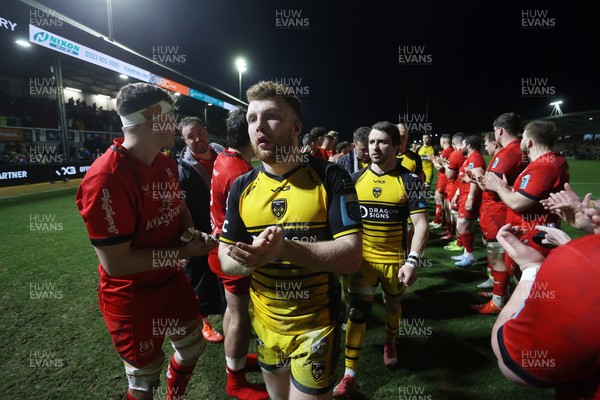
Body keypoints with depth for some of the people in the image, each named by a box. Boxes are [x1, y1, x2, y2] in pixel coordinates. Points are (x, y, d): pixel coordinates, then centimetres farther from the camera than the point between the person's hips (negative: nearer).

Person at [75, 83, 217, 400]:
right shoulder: (107, 179, -29)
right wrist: (183, 252, -21)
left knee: (192, 348, 25)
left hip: (174, 283, 8)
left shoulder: (166, 164, -1)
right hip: (133, 301, -8)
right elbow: (115, 263, -28)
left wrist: (191, 232, -6)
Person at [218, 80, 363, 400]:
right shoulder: (242, 187, -2)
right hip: (264, 323, 5)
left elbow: (351, 256, -21)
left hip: (315, 324, -4)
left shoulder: (330, 177, -15)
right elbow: (226, 260, -1)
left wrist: (283, 248, -34)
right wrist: (255, 256, -24)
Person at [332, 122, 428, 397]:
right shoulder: (356, 178, -3)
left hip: (394, 259, -1)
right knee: (356, 313, 2)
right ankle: (349, 375, 14)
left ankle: (390, 343, 51)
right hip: (363, 258, 1)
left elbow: (421, 224, -14)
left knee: (392, 306, 21)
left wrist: (412, 261, -24)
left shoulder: (409, 181, -11)